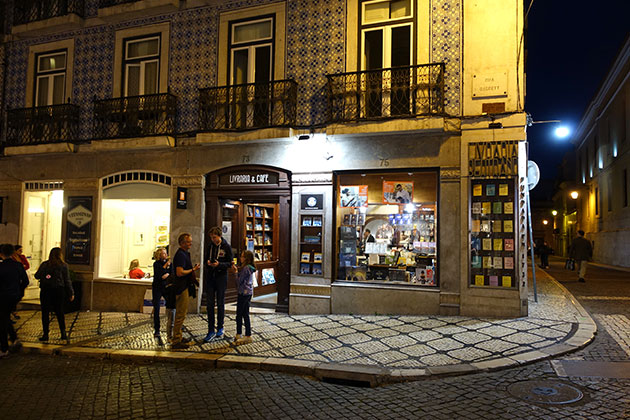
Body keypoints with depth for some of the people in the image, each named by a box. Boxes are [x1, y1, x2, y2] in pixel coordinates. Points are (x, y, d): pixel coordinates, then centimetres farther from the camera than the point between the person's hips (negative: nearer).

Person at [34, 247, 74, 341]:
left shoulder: (44, 264, -3)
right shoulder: (63, 266, -3)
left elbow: (37, 276, 1)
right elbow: (67, 281, 1)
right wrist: (71, 293, 8)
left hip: (45, 291, -1)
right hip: (59, 291, 1)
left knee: (45, 313, 7)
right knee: (59, 312, 11)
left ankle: (45, 334, 8)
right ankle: (63, 333, 9)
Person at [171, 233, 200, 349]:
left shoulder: (184, 253, 16)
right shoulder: (181, 255, -17)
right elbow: (179, 273, -26)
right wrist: (193, 270, -16)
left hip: (183, 286, 11)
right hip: (181, 287, -11)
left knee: (180, 313, 18)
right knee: (181, 314, -6)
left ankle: (178, 337, 28)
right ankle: (176, 341, -1)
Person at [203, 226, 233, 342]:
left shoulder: (226, 247, -6)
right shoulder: (210, 246, 6)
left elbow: (230, 263, -5)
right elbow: (206, 258, 16)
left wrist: (219, 264, -21)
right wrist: (208, 262, -7)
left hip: (221, 277, -3)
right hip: (209, 277, 4)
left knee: (220, 304, 7)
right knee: (209, 304, 2)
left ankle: (220, 329, 21)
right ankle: (211, 330, 8)